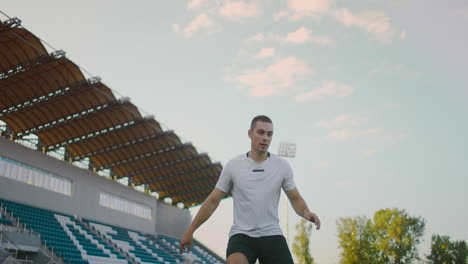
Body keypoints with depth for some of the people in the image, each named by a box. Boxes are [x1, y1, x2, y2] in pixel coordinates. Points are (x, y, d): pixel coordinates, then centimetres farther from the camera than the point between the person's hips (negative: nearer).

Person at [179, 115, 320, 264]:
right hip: (241, 235, -2)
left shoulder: (282, 166, 2)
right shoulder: (233, 166, 0)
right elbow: (213, 200, 6)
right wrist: (190, 231, 7)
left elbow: (295, 198, 11)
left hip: (272, 235, 2)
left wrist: (306, 212, -13)